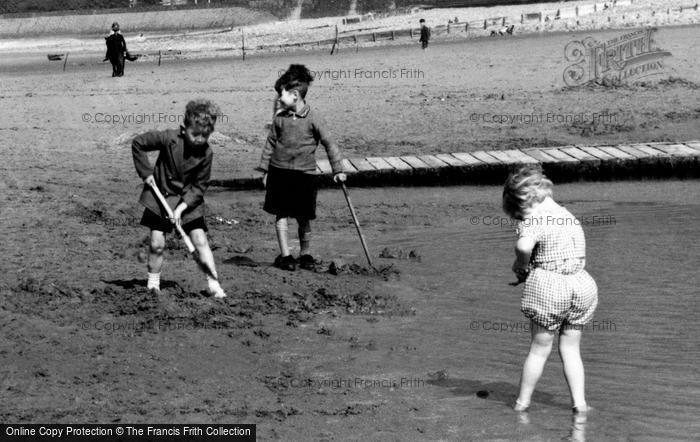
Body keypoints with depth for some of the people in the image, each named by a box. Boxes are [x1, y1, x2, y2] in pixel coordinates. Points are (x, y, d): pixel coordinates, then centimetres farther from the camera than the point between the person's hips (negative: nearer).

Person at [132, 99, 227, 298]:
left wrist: (182, 207, -19)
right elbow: (138, 143, -9)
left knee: (200, 240, -9)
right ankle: (153, 284, 18)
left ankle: (214, 284, -6)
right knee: (157, 243, 0)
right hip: (160, 195, -1)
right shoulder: (169, 138, -20)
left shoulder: (206, 153, -14)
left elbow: (199, 186, -9)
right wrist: (145, 172, -10)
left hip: (188, 200, 1)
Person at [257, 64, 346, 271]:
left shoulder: (312, 118, -4)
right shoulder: (280, 117, 5)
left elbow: (329, 143, -1)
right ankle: (285, 255, 4)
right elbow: (270, 143, 13)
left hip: (305, 173, -2)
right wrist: (265, 169, 11)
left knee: (303, 218, 5)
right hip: (279, 171, 2)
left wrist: (338, 170, -4)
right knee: (281, 214, -2)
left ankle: (305, 254, 22)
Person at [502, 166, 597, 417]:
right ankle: (579, 403, 10)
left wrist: (521, 265, -9)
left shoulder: (534, 218, -12)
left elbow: (524, 246, -31)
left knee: (540, 349, 7)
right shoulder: (568, 217, 15)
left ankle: (522, 403, 20)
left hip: (548, 285, -6)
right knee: (570, 348, 16)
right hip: (581, 284, 6)